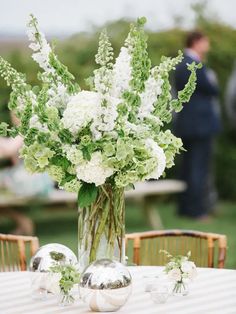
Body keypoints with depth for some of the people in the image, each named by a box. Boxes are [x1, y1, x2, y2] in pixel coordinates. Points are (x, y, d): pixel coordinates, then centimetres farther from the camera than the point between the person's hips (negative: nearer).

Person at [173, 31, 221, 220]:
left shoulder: (182, 64, 15)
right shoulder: (196, 66, -17)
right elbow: (213, 90, -13)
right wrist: (212, 81, 7)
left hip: (186, 124, 10)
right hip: (201, 123, -10)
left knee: (188, 167, 14)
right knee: (200, 167, -6)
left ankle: (185, 207, 19)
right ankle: (197, 209, -4)